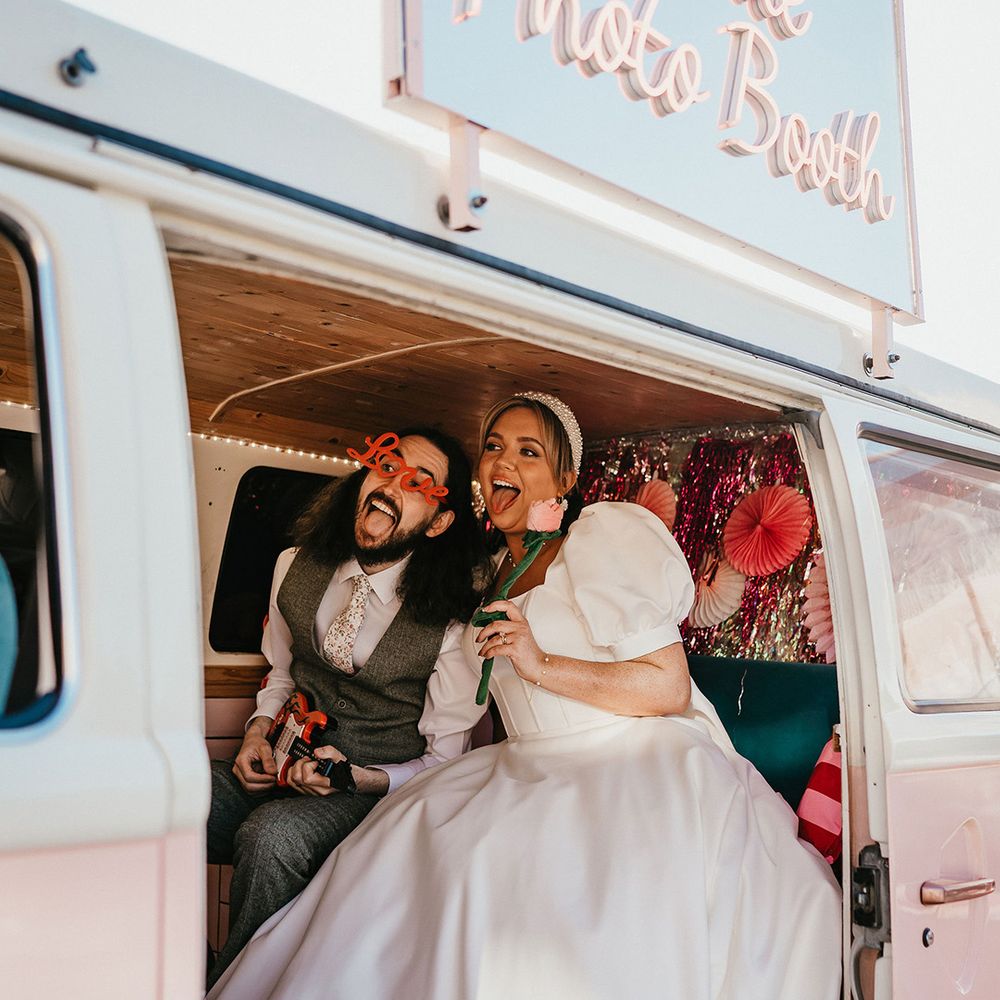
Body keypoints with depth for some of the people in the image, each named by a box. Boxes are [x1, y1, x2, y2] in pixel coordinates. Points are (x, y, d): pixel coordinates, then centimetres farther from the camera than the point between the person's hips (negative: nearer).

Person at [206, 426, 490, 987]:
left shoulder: (455, 618, -11)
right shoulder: (297, 568, 3)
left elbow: (445, 761, -4)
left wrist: (362, 778, -20)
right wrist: (258, 734, 1)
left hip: (377, 791, -4)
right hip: (284, 766, 5)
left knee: (271, 833, -36)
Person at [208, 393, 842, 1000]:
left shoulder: (604, 534, -4)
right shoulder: (492, 572, 19)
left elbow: (668, 687, -10)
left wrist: (540, 664, -18)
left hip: (644, 771, -7)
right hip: (535, 775, 7)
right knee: (411, 839, -15)